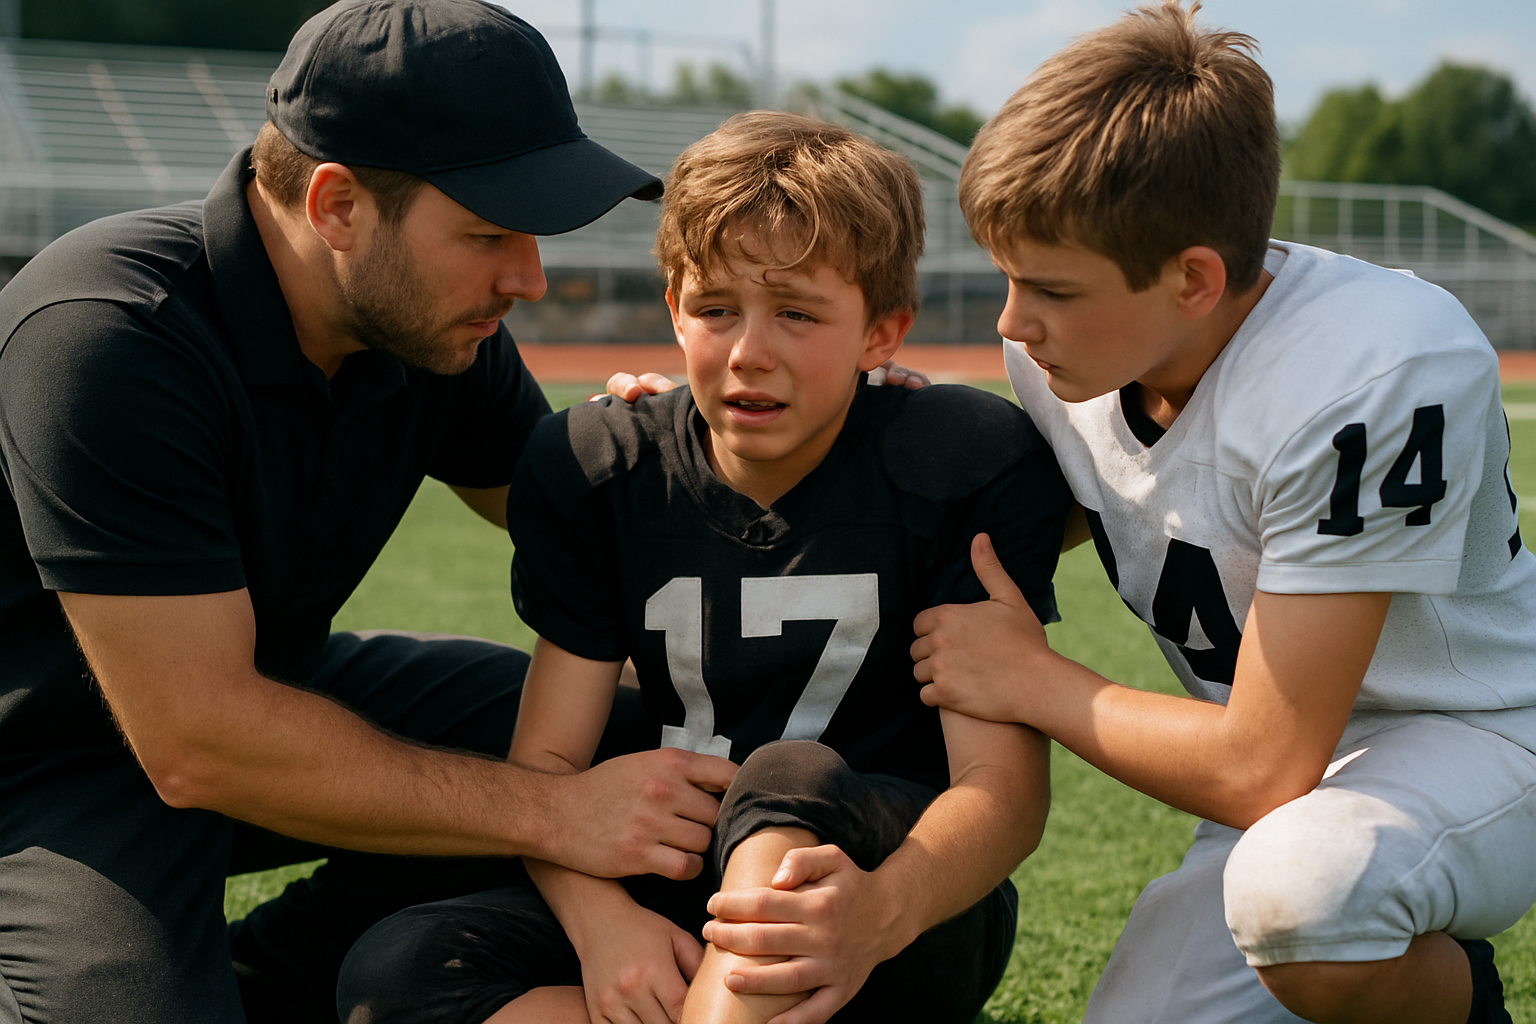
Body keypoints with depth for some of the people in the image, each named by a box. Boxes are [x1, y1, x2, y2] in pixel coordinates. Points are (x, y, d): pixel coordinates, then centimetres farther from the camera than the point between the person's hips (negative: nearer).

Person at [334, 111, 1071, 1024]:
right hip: (677, 909, 4)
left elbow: (1002, 778, -17)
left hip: (923, 905, -3)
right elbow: (547, 756, -2)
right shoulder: (598, 474, 1)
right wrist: (601, 921, -25)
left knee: (790, 778, -37)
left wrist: (881, 912, -40)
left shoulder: (967, 465, -11)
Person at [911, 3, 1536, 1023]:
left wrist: (1031, 679, -16)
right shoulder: (1064, 348, -10)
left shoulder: (1379, 373, -31)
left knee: (1298, 883, -38)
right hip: (1287, 764, 7)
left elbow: (1259, 773, -29)